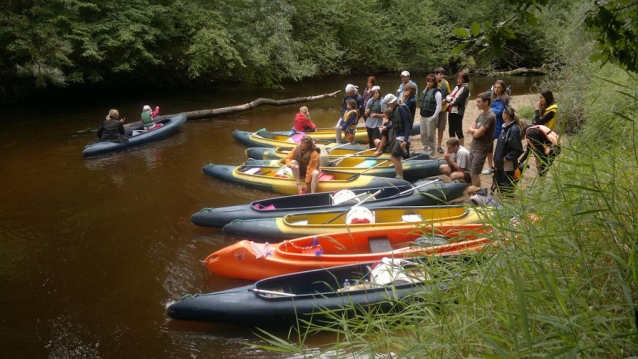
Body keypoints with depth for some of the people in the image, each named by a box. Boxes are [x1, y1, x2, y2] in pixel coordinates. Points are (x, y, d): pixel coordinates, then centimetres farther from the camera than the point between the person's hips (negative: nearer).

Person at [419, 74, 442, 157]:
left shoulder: (437, 93, -10)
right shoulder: (425, 91, 13)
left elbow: (439, 107, -13)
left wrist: (433, 118, -16)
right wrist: (421, 113, 9)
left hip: (431, 117, -7)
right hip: (423, 116, 7)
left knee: (430, 137, -1)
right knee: (423, 135, 11)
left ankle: (430, 155, 9)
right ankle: (425, 152, 24)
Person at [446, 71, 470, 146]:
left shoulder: (465, 88, -10)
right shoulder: (457, 87, 15)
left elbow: (458, 101, -16)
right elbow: (448, 96, 10)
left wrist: (450, 101, 0)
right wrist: (450, 99, -12)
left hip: (458, 112, -8)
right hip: (451, 111, 8)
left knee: (458, 131, -1)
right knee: (451, 131, 13)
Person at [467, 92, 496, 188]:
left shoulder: (490, 116, -18)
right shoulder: (482, 114, 11)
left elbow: (477, 134, -22)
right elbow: (470, 129, 10)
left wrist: (473, 131, -1)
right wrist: (476, 131, -10)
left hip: (480, 149, -8)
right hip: (473, 147, 8)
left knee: (474, 174, -5)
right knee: (472, 173, 12)